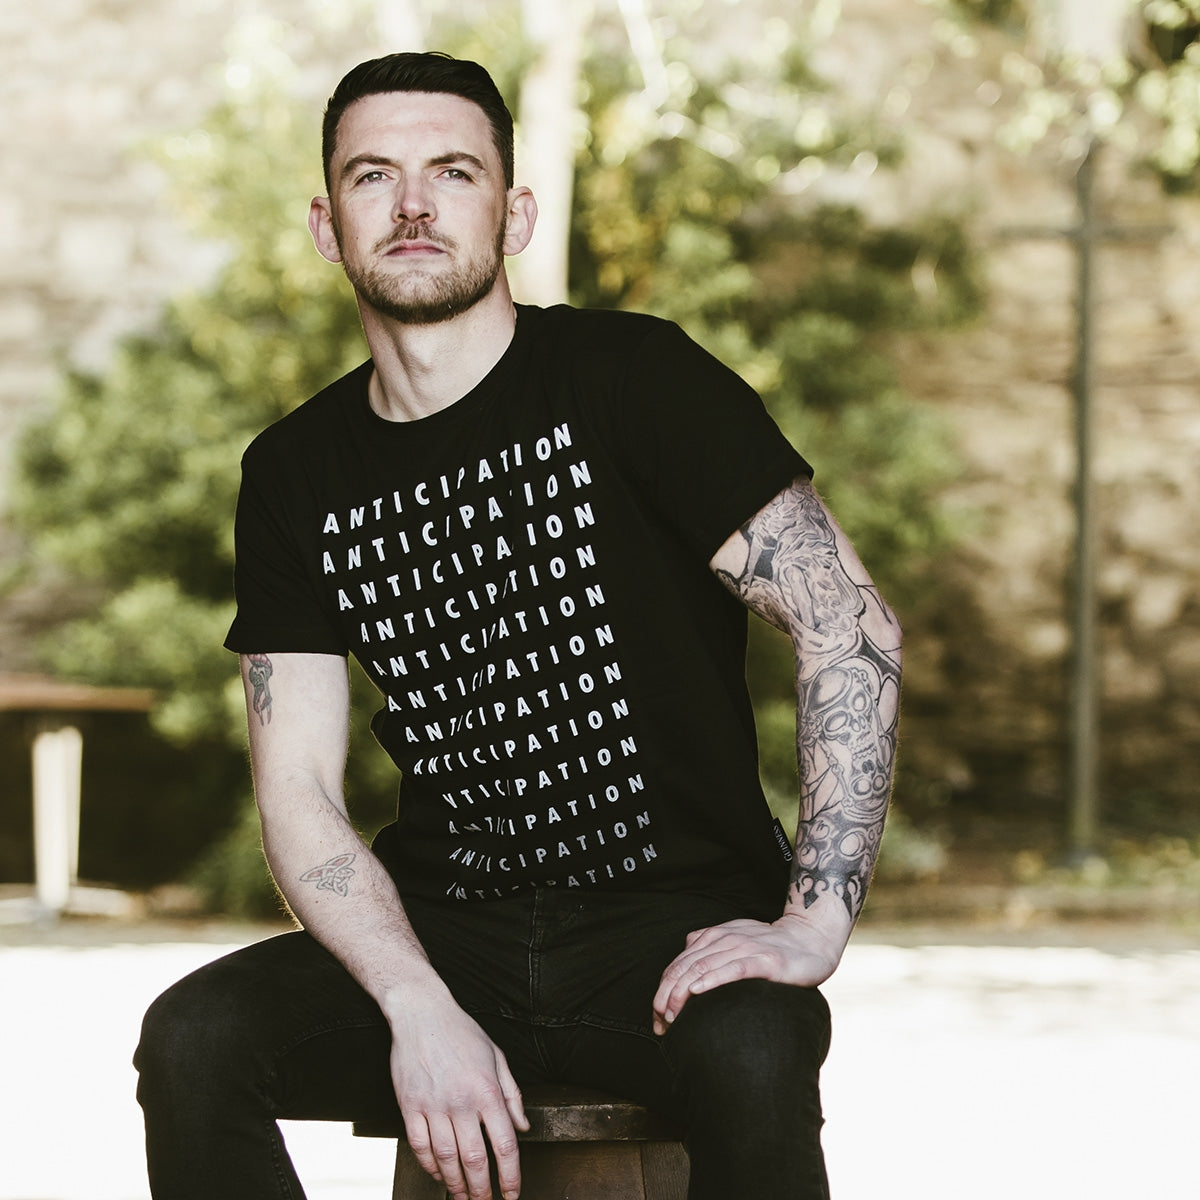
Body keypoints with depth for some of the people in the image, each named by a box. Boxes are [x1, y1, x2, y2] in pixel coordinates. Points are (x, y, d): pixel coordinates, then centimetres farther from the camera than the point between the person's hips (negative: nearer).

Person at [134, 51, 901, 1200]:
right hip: (444, 928, 4)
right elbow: (297, 790, 3)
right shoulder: (295, 474, 8)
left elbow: (852, 626, -8)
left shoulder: (631, 376, -4)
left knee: (749, 1058, -37)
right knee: (193, 1040, -23)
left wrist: (815, 923, -18)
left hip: (673, 919, -4)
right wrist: (420, 1012, -15)